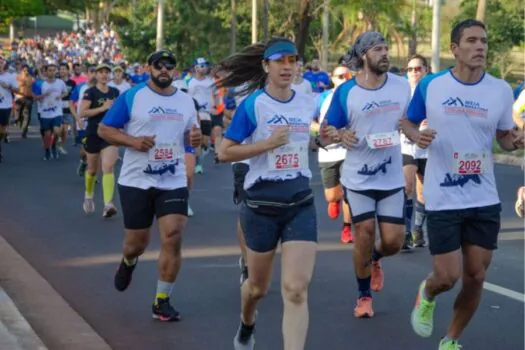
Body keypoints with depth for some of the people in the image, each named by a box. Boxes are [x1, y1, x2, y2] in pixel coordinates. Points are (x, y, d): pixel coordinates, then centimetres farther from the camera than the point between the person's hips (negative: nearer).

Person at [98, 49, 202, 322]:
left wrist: (195, 138, -5)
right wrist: (133, 141, -19)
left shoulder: (186, 101, 8)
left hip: (174, 183, 2)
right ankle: (128, 263, 46)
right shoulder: (132, 97, -4)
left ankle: (162, 302, 3)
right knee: (137, 242, 7)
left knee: (172, 238, -10)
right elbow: (104, 129, -3)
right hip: (136, 182, -2)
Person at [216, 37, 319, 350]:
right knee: (259, 286, 16)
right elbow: (224, 152, -13)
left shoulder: (308, 104, 4)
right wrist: (268, 144, -21)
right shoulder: (252, 105, -10)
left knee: (297, 290, -11)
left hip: (301, 203, 2)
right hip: (262, 204, -2)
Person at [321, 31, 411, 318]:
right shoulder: (345, 92, -8)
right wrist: (339, 135, -24)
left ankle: (375, 260, 37)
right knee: (364, 235, -1)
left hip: (392, 177, 2)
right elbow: (325, 133, -2)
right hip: (358, 177, -2)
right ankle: (364, 296, 21)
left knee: (393, 241, -1)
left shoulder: (402, 86, -1)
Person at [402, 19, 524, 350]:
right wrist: (416, 136, -14)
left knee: (475, 277, 6)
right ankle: (427, 294, 34)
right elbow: (408, 122, 9)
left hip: (485, 200, 3)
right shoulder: (430, 85, -5)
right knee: (448, 277, -4)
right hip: (443, 200, -2)